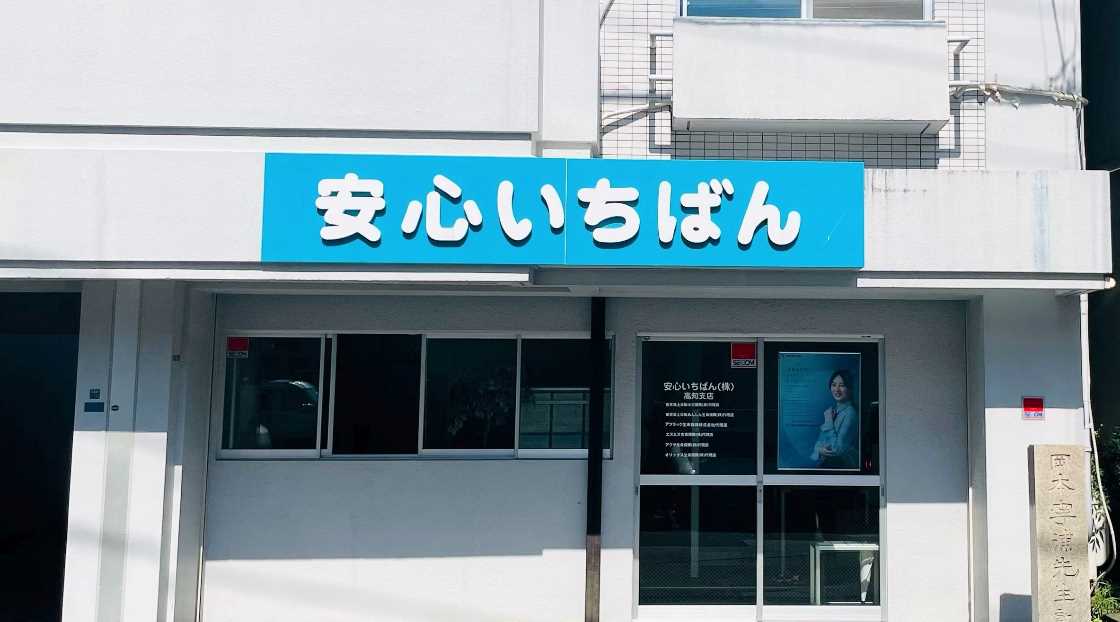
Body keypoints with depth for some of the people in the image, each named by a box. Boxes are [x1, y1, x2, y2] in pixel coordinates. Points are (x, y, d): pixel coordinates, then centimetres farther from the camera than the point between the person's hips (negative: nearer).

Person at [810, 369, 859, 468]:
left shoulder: (850, 413, -15)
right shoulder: (830, 411, 10)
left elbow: (839, 447, -20)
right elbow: (820, 440, 8)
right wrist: (819, 450, -14)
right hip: (825, 463, 7)